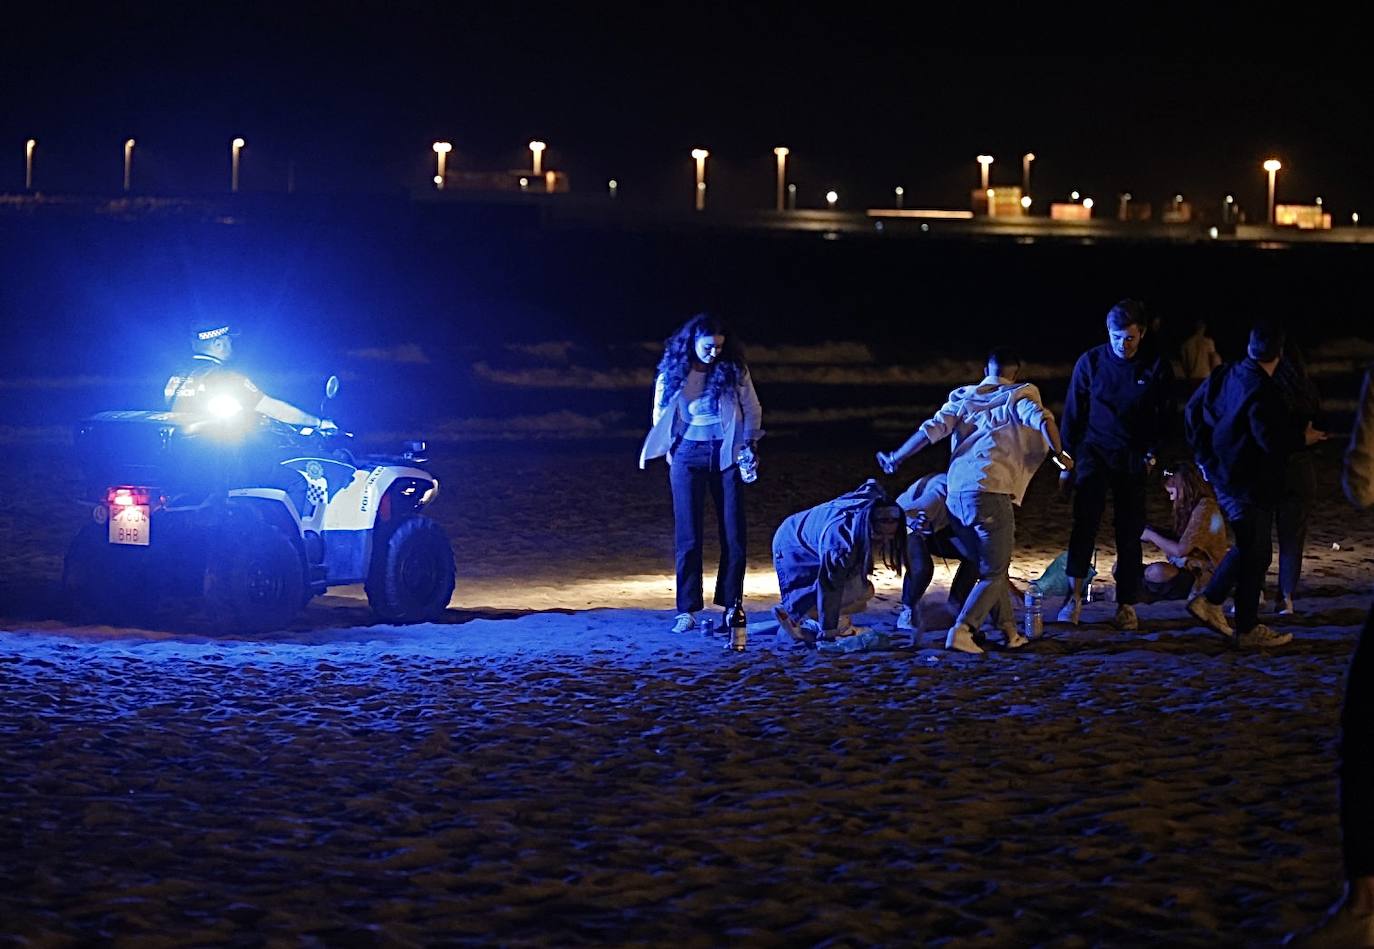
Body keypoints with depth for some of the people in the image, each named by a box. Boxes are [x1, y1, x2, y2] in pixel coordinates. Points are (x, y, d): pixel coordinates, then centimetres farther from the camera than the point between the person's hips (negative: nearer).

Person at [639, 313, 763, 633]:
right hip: (687, 456, -1)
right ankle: (687, 611, -3)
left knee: (733, 532, 0)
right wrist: (670, 451, 5)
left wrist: (748, 444, -3)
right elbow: (660, 415, 10)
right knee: (688, 535, -4)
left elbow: (752, 411, 7)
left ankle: (731, 604, 9)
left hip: (726, 454, 1)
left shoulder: (734, 370, -2)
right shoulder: (672, 372, -2)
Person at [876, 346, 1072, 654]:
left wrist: (895, 458, 18)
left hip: (956, 494, 5)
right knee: (993, 573, -1)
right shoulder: (1019, 395, 9)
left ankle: (1009, 631, 17)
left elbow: (933, 429, 9)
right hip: (991, 491, -5)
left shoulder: (962, 397, 18)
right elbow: (1043, 420, -10)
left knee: (991, 565, 19)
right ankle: (961, 631, -18)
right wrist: (1060, 454, 3)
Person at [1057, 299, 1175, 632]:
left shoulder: (1158, 368, -2)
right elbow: (1073, 414, 5)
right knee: (1085, 520, -20)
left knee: (1130, 533, 1)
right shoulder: (1090, 362, -2)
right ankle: (1074, 596, -22)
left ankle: (1126, 607, 10)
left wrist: (1151, 454, -3)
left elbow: (1165, 416, 8)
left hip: (1133, 458, 1)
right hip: (1094, 451, -1)